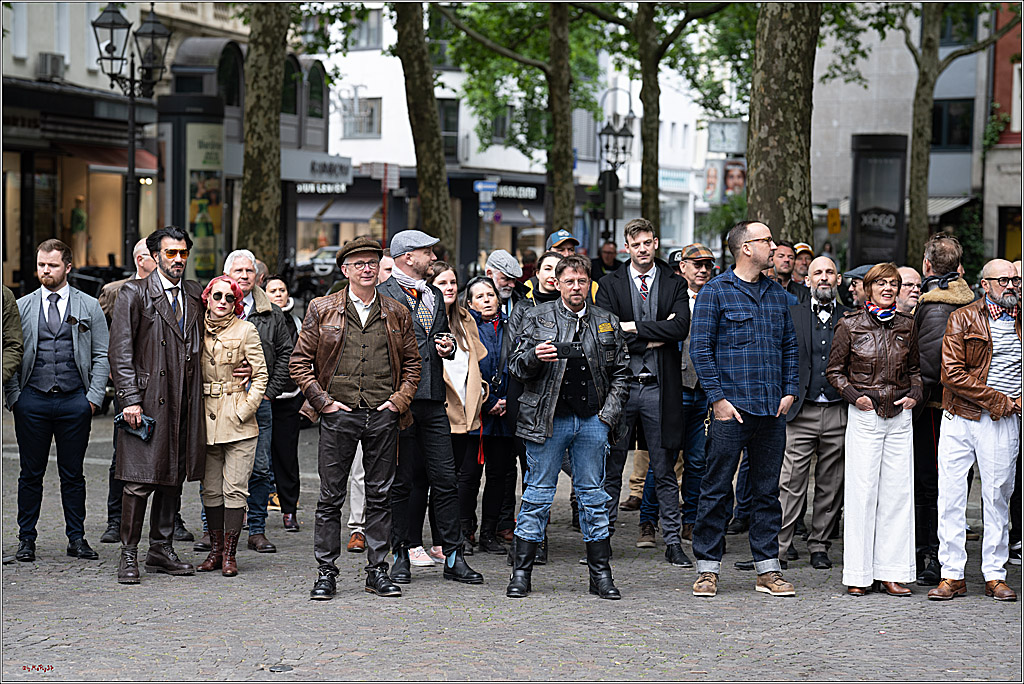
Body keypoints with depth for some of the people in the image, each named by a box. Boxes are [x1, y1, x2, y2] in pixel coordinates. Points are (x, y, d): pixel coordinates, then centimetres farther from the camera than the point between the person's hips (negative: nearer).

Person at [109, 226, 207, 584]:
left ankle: (161, 550, 19)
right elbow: (121, 351, -6)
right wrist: (130, 398, -13)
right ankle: (129, 554, 2)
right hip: (147, 400, -5)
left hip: (184, 403, 5)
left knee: (173, 479, 10)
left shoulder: (195, 295, 14)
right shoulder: (134, 293, -2)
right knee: (140, 481, -6)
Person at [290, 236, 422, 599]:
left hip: (383, 416, 2)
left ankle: (377, 571, 14)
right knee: (331, 497, 1)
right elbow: (300, 362, 4)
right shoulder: (322, 310, 3)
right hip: (338, 414, -2)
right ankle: (326, 573, 8)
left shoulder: (396, 313, 9)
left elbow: (411, 362, 16)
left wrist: (399, 400, 2)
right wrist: (323, 402, -4)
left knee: (380, 496, 6)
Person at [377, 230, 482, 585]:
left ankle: (454, 557, 8)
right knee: (400, 482, 2)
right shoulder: (383, 295, -4)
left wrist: (448, 346, 9)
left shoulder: (434, 295, 20)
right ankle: (401, 557, 10)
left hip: (433, 399, 6)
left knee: (446, 481, 3)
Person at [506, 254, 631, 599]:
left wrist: (610, 412, 2)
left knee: (593, 496, 7)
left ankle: (600, 574, 13)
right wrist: (534, 356, -19)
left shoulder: (607, 323, 11)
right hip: (547, 420, -2)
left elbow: (621, 372, 14)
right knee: (538, 494, 1)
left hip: (593, 420, 2)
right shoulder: (538, 318, 3)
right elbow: (516, 365, 2)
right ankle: (521, 571, 7)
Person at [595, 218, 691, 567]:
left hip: (659, 388, 0)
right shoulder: (610, 285, 5)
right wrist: (653, 339, -11)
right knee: (610, 470, 6)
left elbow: (681, 327, -9)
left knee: (665, 470, 6)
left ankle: (673, 542, 11)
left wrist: (634, 327, -12)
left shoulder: (674, 285, 7)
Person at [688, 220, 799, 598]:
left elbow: (789, 346, 19)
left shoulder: (777, 294, 15)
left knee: (767, 490, 8)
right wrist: (717, 397, -12)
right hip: (732, 408, -5)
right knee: (717, 489, -2)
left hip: (772, 410, 5)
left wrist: (789, 390, 7)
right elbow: (700, 348, -6)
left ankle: (768, 569, 13)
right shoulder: (716, 291, -2)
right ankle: (707, 568, 5)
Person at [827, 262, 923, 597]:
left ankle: (891, 572, 9)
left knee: (898, 493, 2)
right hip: (864, 416, -3)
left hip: (900, 417, 3)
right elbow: (835, 370, 4)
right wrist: (854, 396, -9)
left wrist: (914, 394, 3)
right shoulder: (850, 324, -1)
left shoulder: (906, 325, 8)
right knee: (861, 493, -4)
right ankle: (859, 575, 3)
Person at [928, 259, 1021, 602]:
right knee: (950, 495, -2)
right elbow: (952, 372, -9)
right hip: (960, 417, -2)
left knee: (997, 497, 4)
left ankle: (995, 574, 12)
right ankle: (952, 574, 5)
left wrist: (1019, 400, 2)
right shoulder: (962, 319, 0)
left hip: (1005, 420, 2)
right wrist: (996, 400, -11)